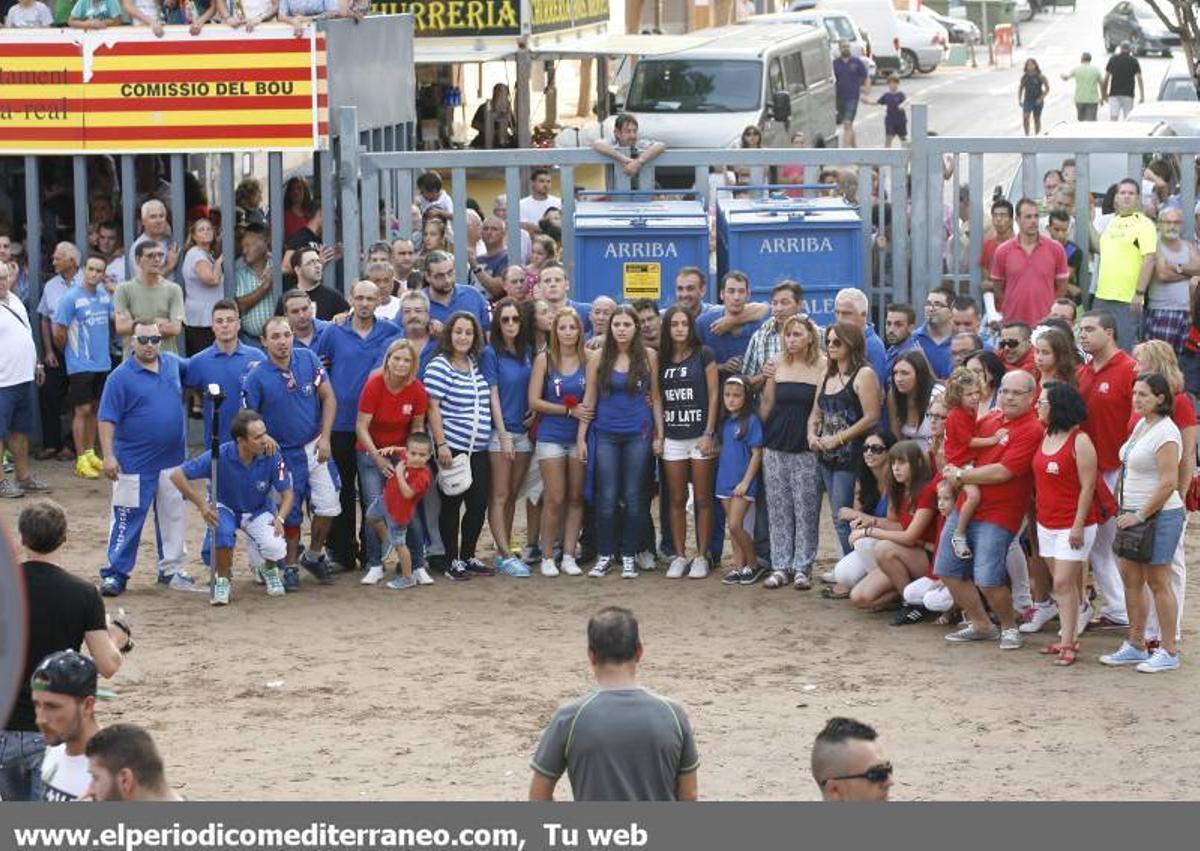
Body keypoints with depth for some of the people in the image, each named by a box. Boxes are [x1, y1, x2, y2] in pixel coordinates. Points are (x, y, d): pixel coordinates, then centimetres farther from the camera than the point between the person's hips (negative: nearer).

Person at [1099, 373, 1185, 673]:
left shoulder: (1165, 433, -17)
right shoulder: (1141, 425, 11)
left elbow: (1169, 483, -22)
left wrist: (1141, 515, -18)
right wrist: (1125, 509, 16)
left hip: (1158, 516, -9)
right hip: (1133, 514, 9)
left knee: (1158, 583, -3)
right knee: (1131, 580, 12)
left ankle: (1169, 651, 5)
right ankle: (1136, 646, 21)